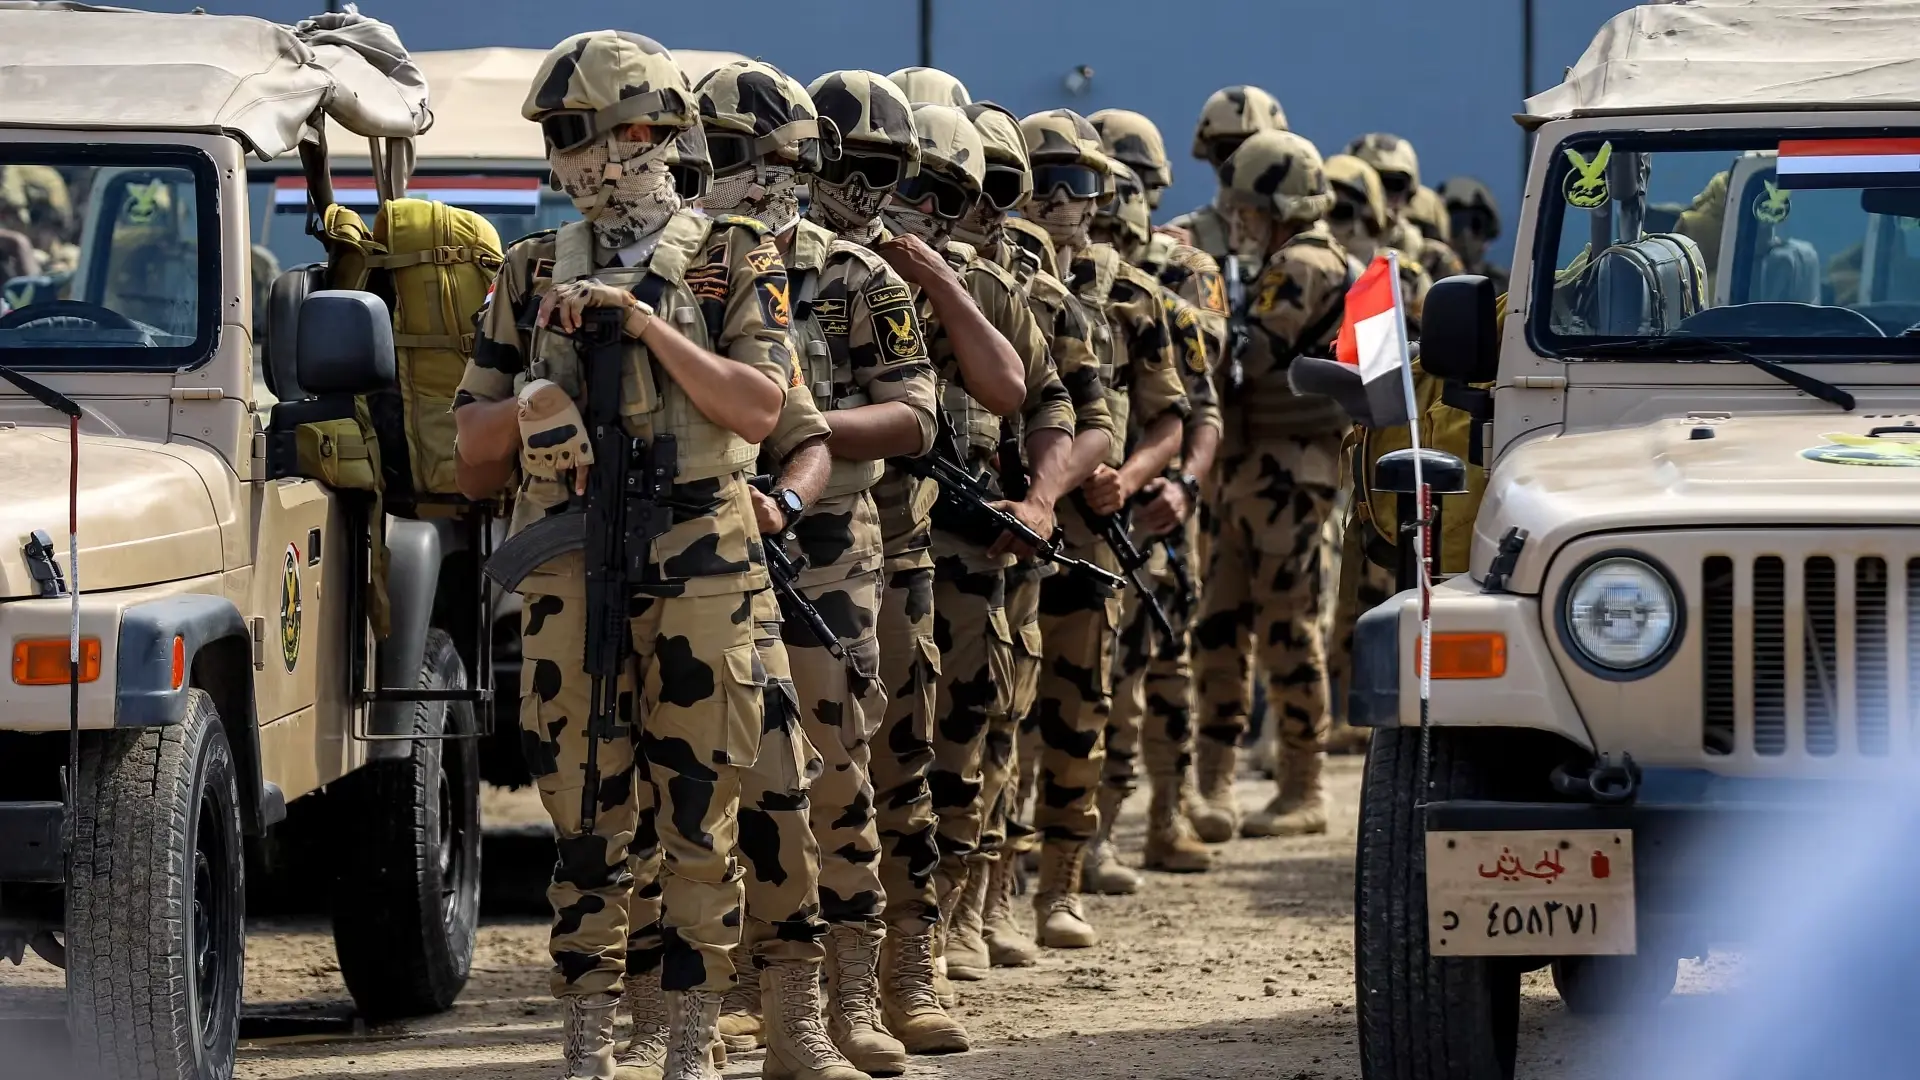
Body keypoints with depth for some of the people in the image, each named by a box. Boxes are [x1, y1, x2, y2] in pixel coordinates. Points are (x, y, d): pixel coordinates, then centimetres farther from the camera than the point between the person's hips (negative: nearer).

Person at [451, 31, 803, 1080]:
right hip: (567, 565, 2)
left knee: (697, 818, 0)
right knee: (586, 815, 3)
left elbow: (758, 405, -10)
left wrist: (647, 325, -17)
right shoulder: (531, 271, 13)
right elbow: (470, 442, 14)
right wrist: (526, 408, -8)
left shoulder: (734, 260, 4)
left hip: (699, 567, -2)